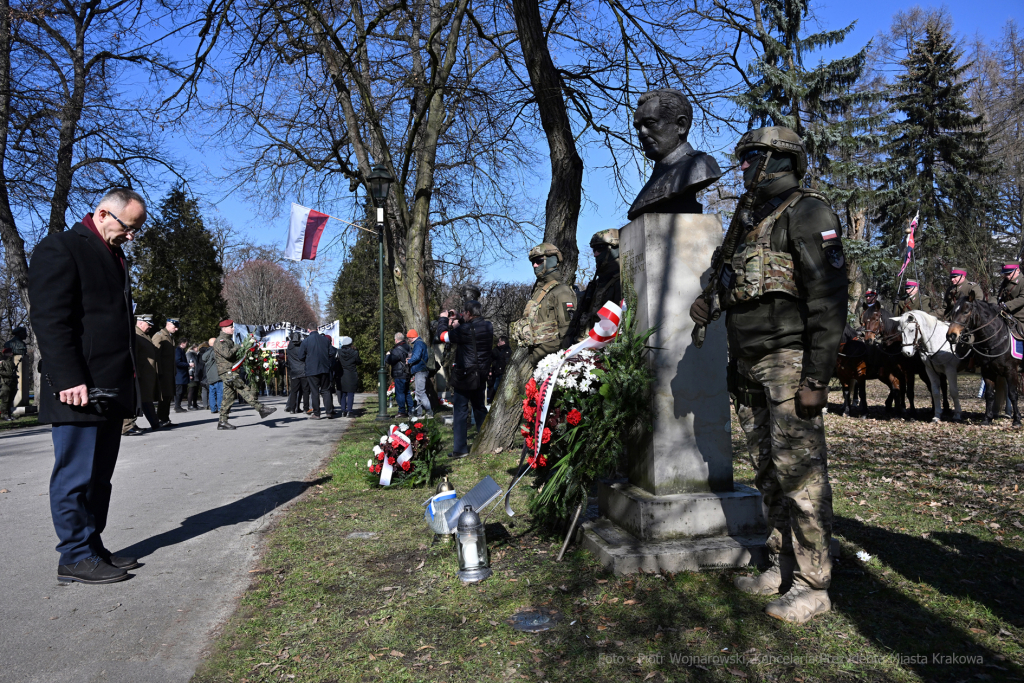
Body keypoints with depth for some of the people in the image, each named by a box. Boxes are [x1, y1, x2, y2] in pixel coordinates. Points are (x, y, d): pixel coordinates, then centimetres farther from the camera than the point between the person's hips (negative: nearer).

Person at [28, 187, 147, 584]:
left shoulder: (115, 257, 21)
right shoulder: (60, 249, -6)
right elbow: (50, 321, -15)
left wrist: (128, 377, 17)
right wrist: (69, 381, -21)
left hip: (111, 390, 9)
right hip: (80, 389, -9)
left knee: (99, 475, 12)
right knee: (76, 474, -1)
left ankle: (93, 548, 20)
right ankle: (75, 558, 7)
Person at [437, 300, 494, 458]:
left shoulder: (466, 330, -21)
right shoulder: (488, 327, 0)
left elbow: (443, 335, -7)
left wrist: (443, 319, 8)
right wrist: (457, 322, 11)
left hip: (465, 375, -7)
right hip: (481, 375, 7)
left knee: (461, 410, 1)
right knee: (479, 407, 20)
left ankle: (460, 448, 2)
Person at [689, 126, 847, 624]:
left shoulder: (808, 213, -5)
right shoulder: (752, 223, 22)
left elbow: (828, 298, -14)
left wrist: (817, 377, -20)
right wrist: (708, 304, 6)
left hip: (789, 364, -8)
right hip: (750, 368, 9)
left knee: (801, 474, -6)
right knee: (768, 474, 11)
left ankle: (813, 586, 3)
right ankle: (784, 568, 22)